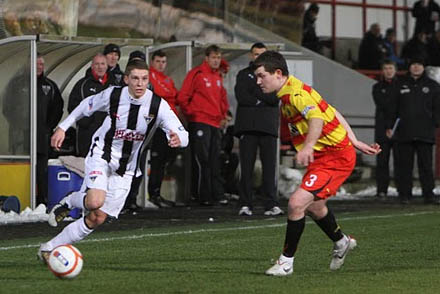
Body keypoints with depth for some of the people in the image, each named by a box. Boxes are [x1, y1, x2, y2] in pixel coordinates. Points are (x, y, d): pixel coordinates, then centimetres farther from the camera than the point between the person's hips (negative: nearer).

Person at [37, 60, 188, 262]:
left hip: (126, 167, 2)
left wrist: (177, 138, -45)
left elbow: (183, 135, -21)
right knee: (95, 203, -30)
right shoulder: (113, 95, -14)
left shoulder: (158, 105, -16)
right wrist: (62, 128, 7)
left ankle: (50, 248, 11)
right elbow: (87, 105, 7)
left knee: (97, 219, -3)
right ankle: (69, 202, 6)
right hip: (102, 154, -2)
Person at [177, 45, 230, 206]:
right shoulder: (197, 74, -6)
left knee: (214, 160, 8)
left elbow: (222, 97, 29)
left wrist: (223, 115, 18)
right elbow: (182, 97, -8)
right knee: (202, 159, -7)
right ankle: (204, 196, -5)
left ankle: (217, 194, 10)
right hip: (199, 123, -7)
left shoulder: (218, 76, 16)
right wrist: (191, 114, -4)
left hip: (215, 124, 7)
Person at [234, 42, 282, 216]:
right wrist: (262, 100, -2)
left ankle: (271, 205, -8)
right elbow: (241, 97, -2)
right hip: (247, 127, 0)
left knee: (270, 167, -6)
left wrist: (255, 95, -3)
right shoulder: (243, 75, 15)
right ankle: (245, 205, 0)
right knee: (246, 168, -3)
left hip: (268, 127, 0)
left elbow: (275, 98, -1)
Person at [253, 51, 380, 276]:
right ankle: (341, 243, 51)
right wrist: (355, 142, 19)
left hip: (335, 158, -11)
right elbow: (333, 114, 18)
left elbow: (317, 118, -41)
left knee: (297, 203, -19)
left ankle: (286, 261, -7)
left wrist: (308, 146, -58)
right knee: (313, 206, 27)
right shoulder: (287, 96, 11)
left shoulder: (296, 94, -20)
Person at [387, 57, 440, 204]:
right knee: (405, 165, 1)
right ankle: (404, 194, 5)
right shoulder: (401, 85, 12)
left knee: (426, 165, -2)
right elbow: (394, 108, 13)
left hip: (425, 132, -1)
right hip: (404, 132, 1)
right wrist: (390, 126, 8)